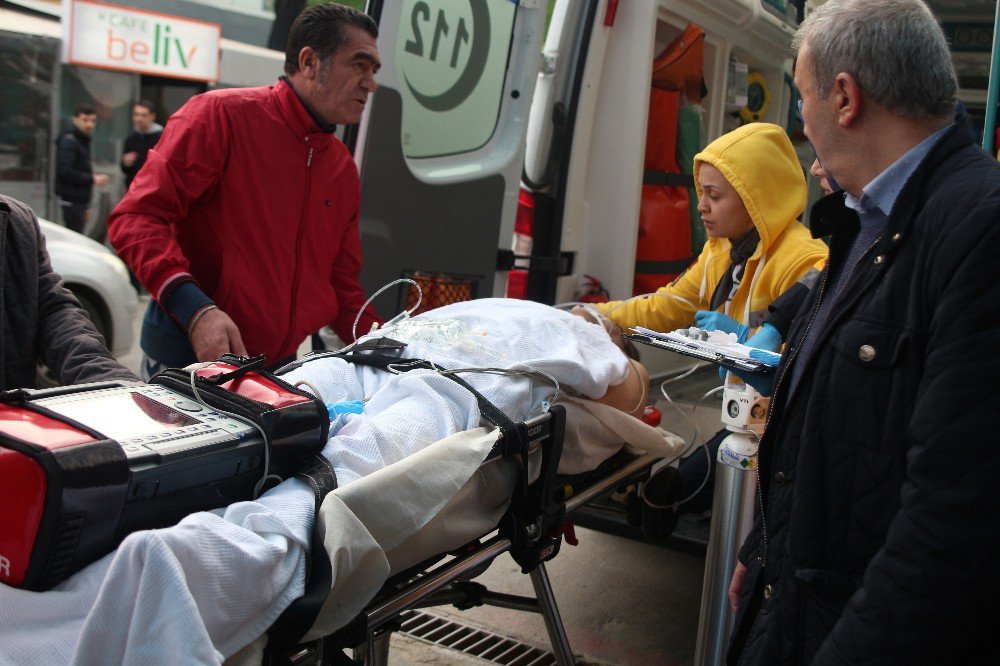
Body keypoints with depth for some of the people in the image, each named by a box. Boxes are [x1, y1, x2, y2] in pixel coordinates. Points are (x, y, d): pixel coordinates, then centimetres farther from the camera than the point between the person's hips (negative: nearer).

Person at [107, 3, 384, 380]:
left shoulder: (344, 169, 11)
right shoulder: (221, 114, -10)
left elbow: (342, 288, 17)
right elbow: (136, 218, -17)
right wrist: (195, 309, -31)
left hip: (280, 369, 6)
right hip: (188, 360, -6)